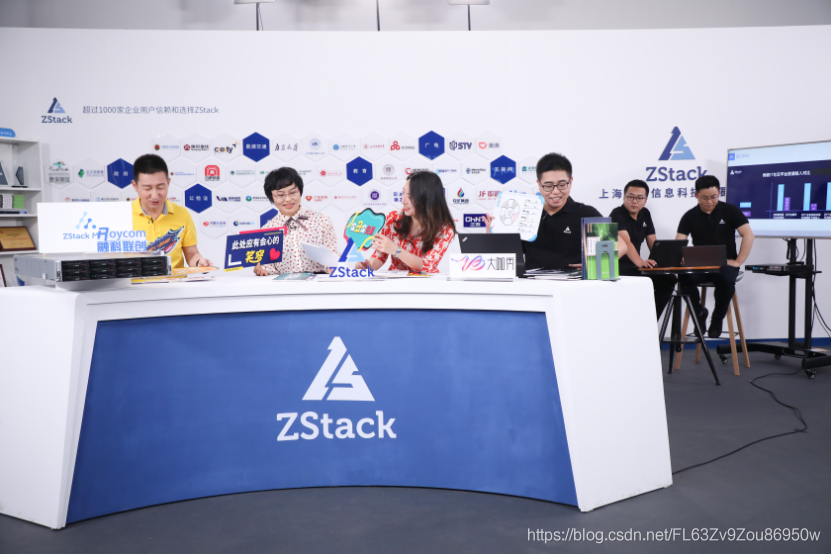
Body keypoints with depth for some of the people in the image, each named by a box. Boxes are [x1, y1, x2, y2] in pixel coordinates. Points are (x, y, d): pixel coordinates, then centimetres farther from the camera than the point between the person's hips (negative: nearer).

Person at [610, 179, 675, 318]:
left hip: (634, 266, 8)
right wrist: (640, 262, -47)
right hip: (616, 267, -8)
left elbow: (653, 243, 10)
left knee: (668, 280, -6)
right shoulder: (617, 215, -14)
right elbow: (625, 242, -31)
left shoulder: (644, 214, 11)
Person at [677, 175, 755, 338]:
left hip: (726, 263, -1)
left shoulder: (730, 211, 3)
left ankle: (718, 318, -6)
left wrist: (738, 261, -13)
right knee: (684, 278, -32)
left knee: (726, 280, -37)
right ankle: (699, 312, -1)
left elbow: (748, 235, -3)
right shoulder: (690, 216, 6)